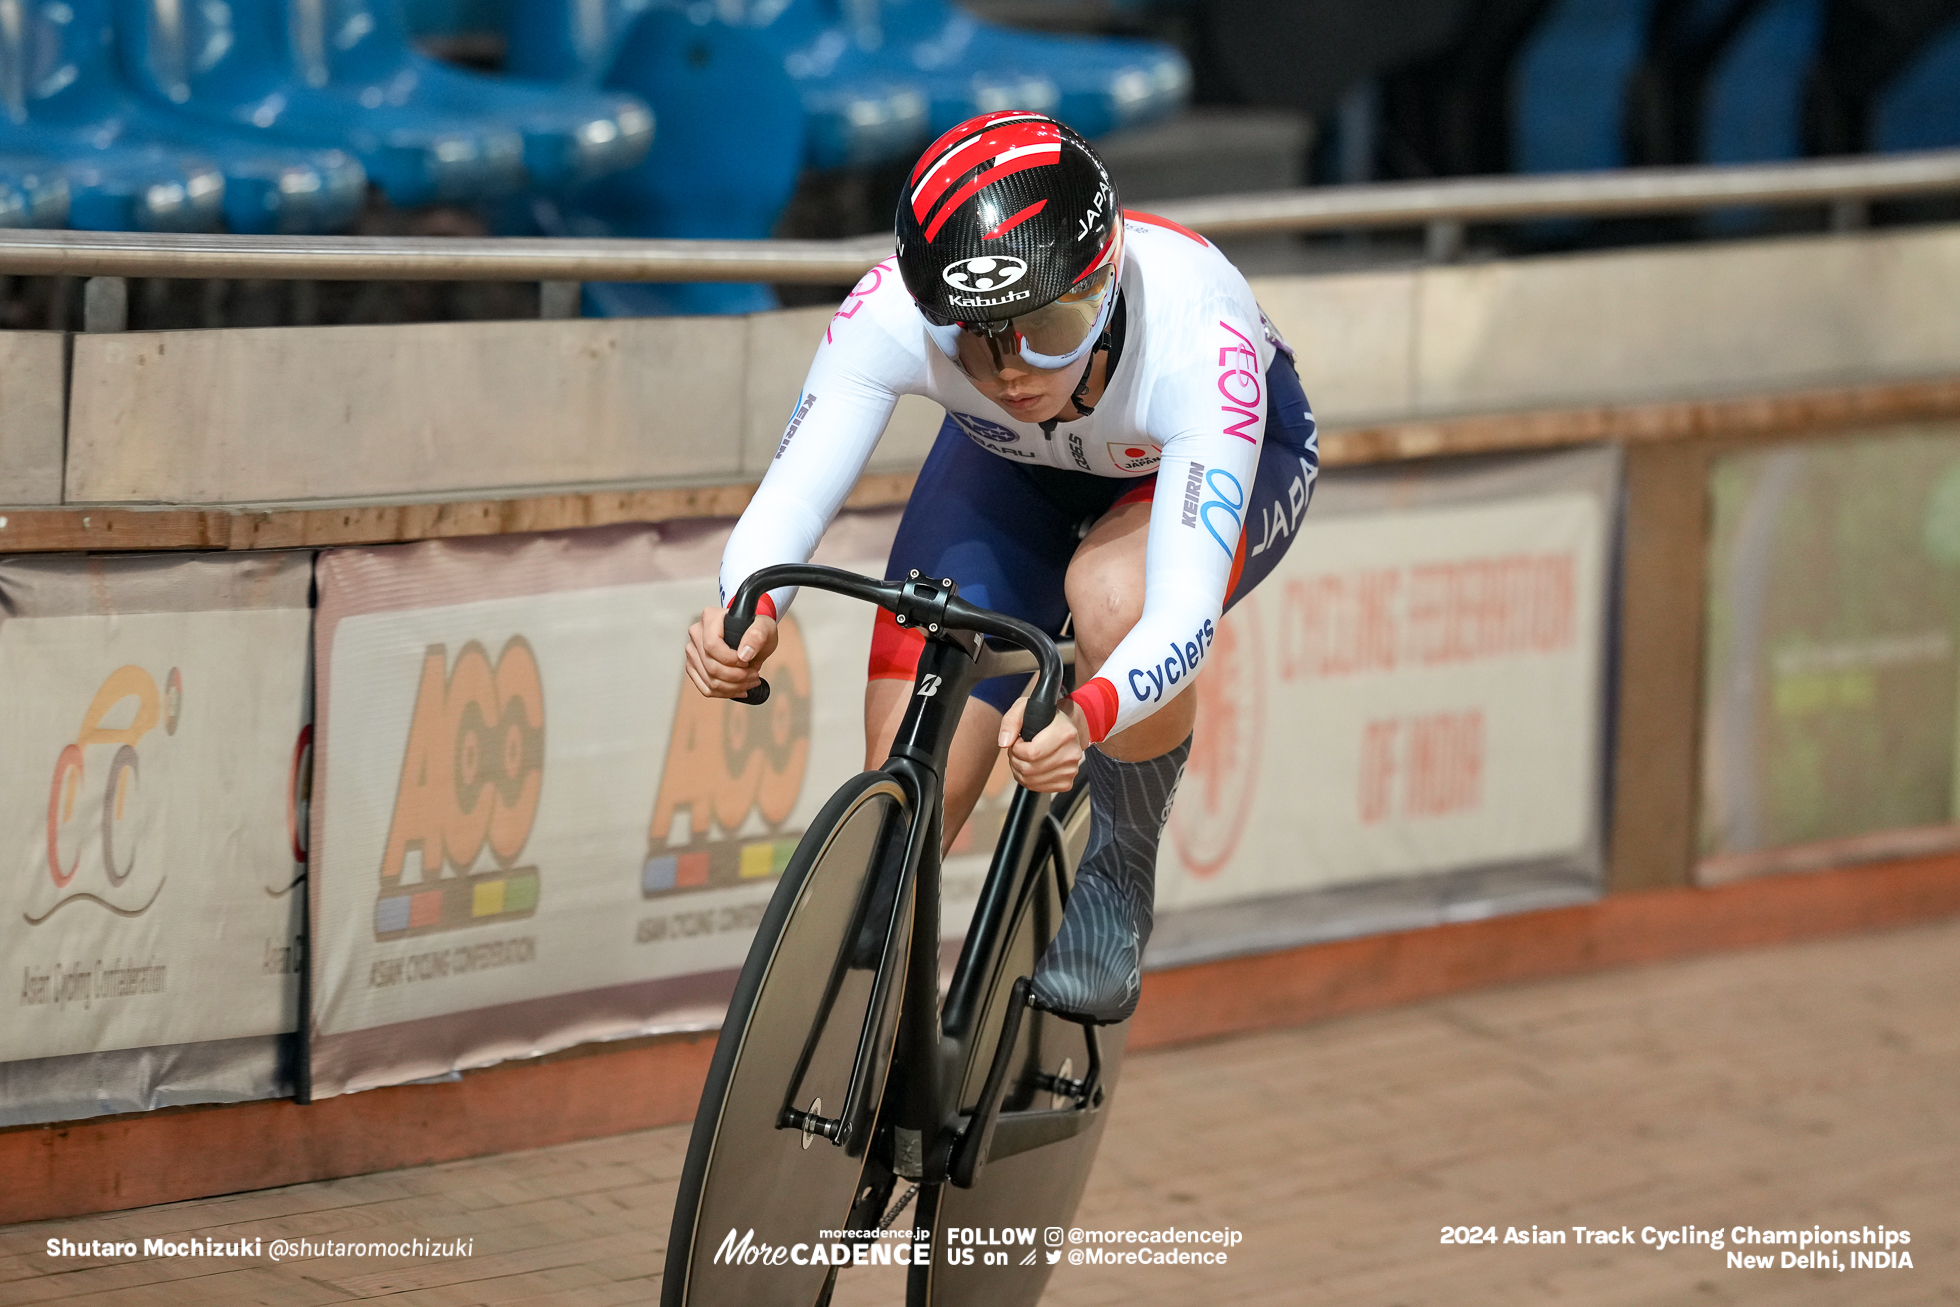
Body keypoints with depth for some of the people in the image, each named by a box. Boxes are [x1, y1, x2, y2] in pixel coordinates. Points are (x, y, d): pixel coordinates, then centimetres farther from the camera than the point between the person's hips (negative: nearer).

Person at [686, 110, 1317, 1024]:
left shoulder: (1195, 335, -43)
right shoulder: (890, 313, -36)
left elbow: (1185, 615, -48)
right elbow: (788, 500, -35)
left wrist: (1086, 714, -67)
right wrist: (749, 609, -58)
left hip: (1203, 460, -3)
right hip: (1014, 467, 3)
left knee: (1114, 592, -38)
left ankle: (1119, 877, -12)